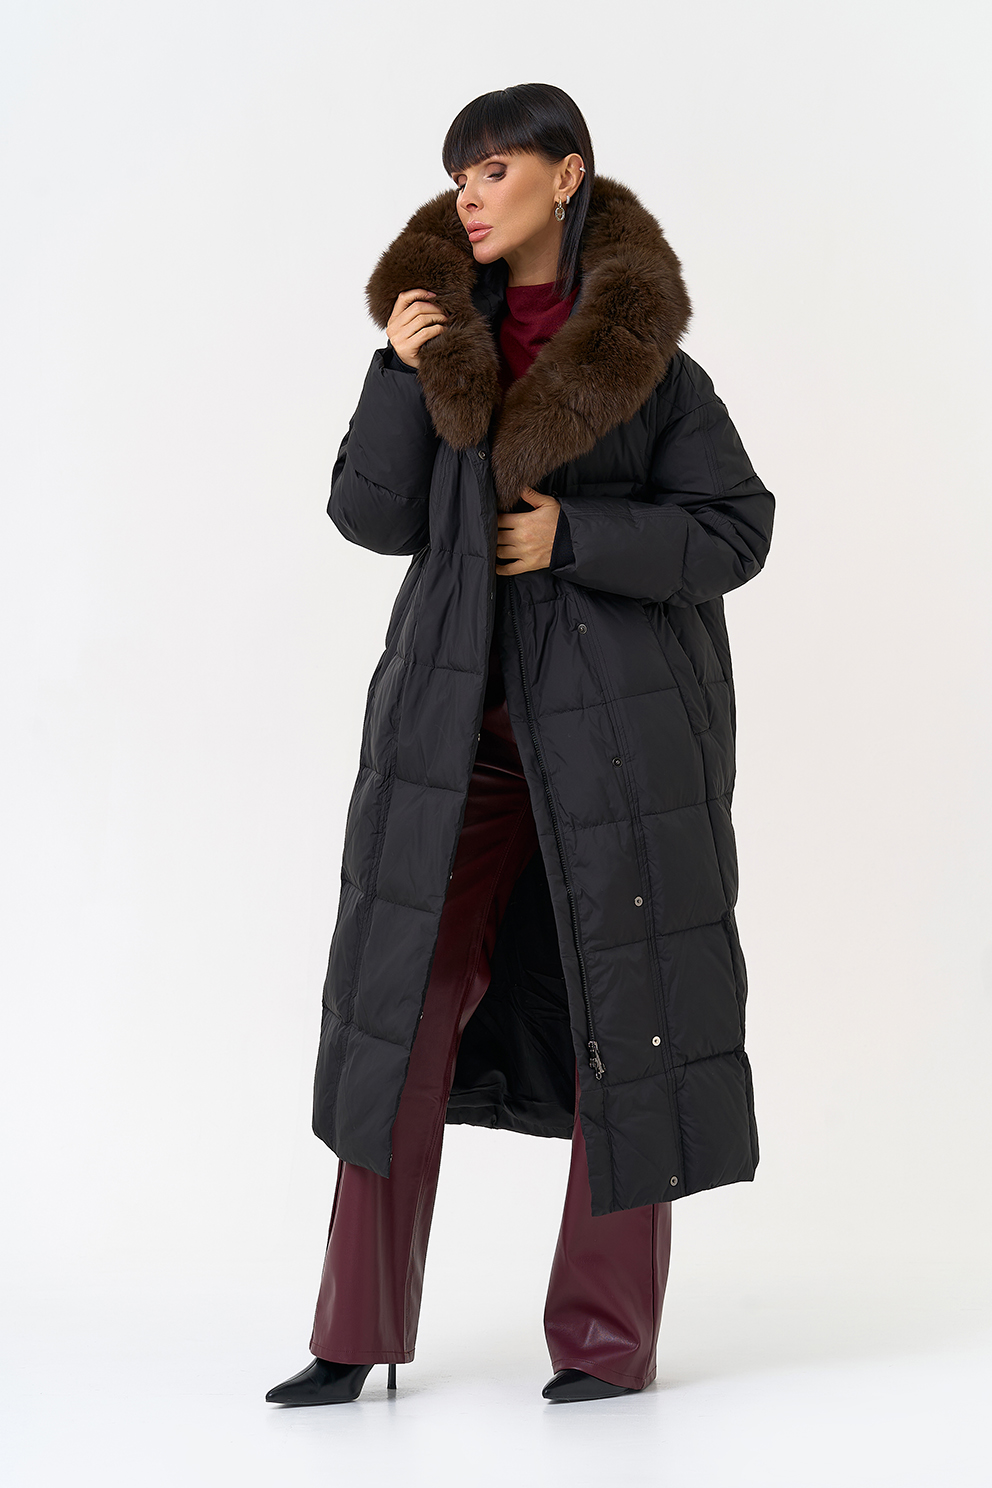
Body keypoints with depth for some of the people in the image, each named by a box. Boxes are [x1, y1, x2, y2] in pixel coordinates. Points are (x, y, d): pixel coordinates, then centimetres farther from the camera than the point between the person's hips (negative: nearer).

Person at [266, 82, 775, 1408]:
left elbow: (738, 528, -4)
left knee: (626, 1010, 2)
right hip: (462, 719, 3)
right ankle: (358, 1338, 10)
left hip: (617, 718, -3)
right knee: (403, 1004, 1)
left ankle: (610, 1337, 15)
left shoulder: (641, 351, -3)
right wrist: (402, 373, -12)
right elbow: (372, 516, 1)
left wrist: (575, 536, -14)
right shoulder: (441, 322, 7)